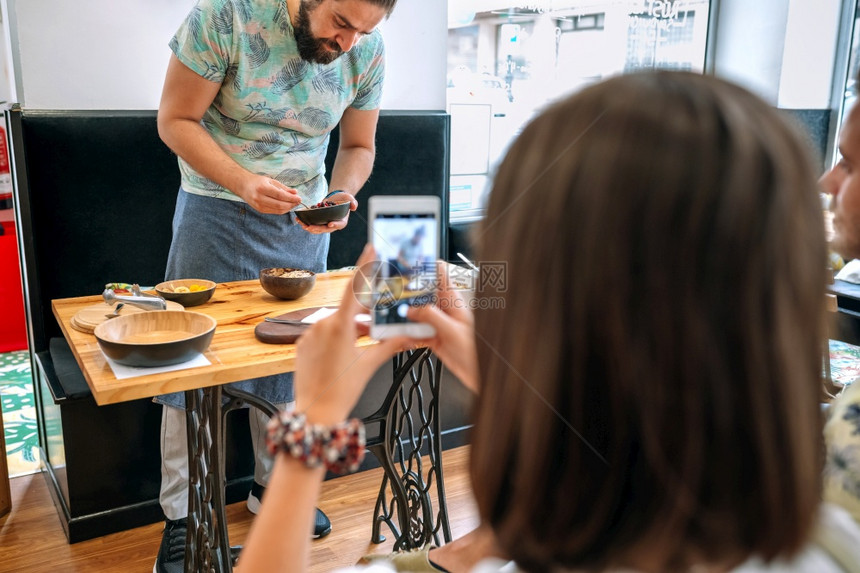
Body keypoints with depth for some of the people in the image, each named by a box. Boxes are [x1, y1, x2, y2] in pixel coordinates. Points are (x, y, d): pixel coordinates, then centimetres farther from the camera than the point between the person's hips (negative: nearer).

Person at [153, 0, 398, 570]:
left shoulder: (368, 52, -7)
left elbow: (358, 146, 5)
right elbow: (176, 119, -13)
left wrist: (342, 195, -15)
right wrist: (244, 183, -27)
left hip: (304, 219, 3)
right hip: (216, 208, -3)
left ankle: (274, 485, 28)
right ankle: (182, 514, 17)